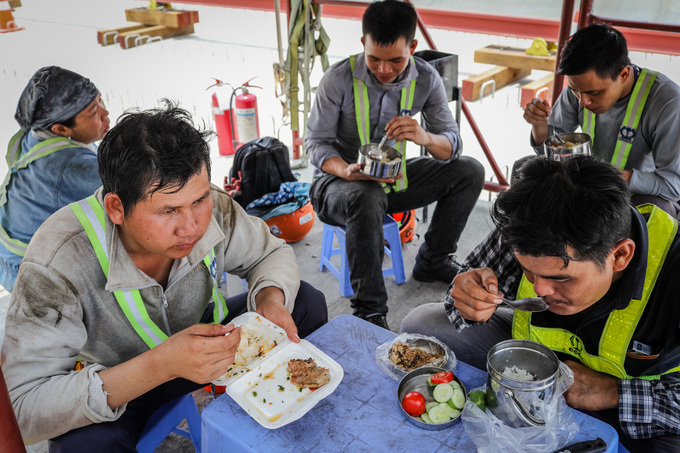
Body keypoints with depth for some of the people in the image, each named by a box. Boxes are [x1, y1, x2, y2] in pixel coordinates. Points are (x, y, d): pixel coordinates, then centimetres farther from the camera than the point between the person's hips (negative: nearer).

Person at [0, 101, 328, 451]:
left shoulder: (214, 210, -24)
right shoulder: (56, 266, -36)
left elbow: (271, 253, -3)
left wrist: (271, 298, -28)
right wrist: (159, 366, -48)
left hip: (199, 338, 5)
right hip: (117, 386, -4)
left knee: (306, 303, -10)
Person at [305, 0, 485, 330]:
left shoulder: (427, 79, -9)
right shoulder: (339, 79, -18)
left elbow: (453, 145, -10)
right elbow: (316, 142, -13)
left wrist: (425, 137, -35)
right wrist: (347, 171, -35)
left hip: (393, 177, 5)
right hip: (340, 179, -4)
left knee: (470, 172, -9)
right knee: (368, 197, -41)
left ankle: (432, 262, 8)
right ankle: (369, 311, -27)